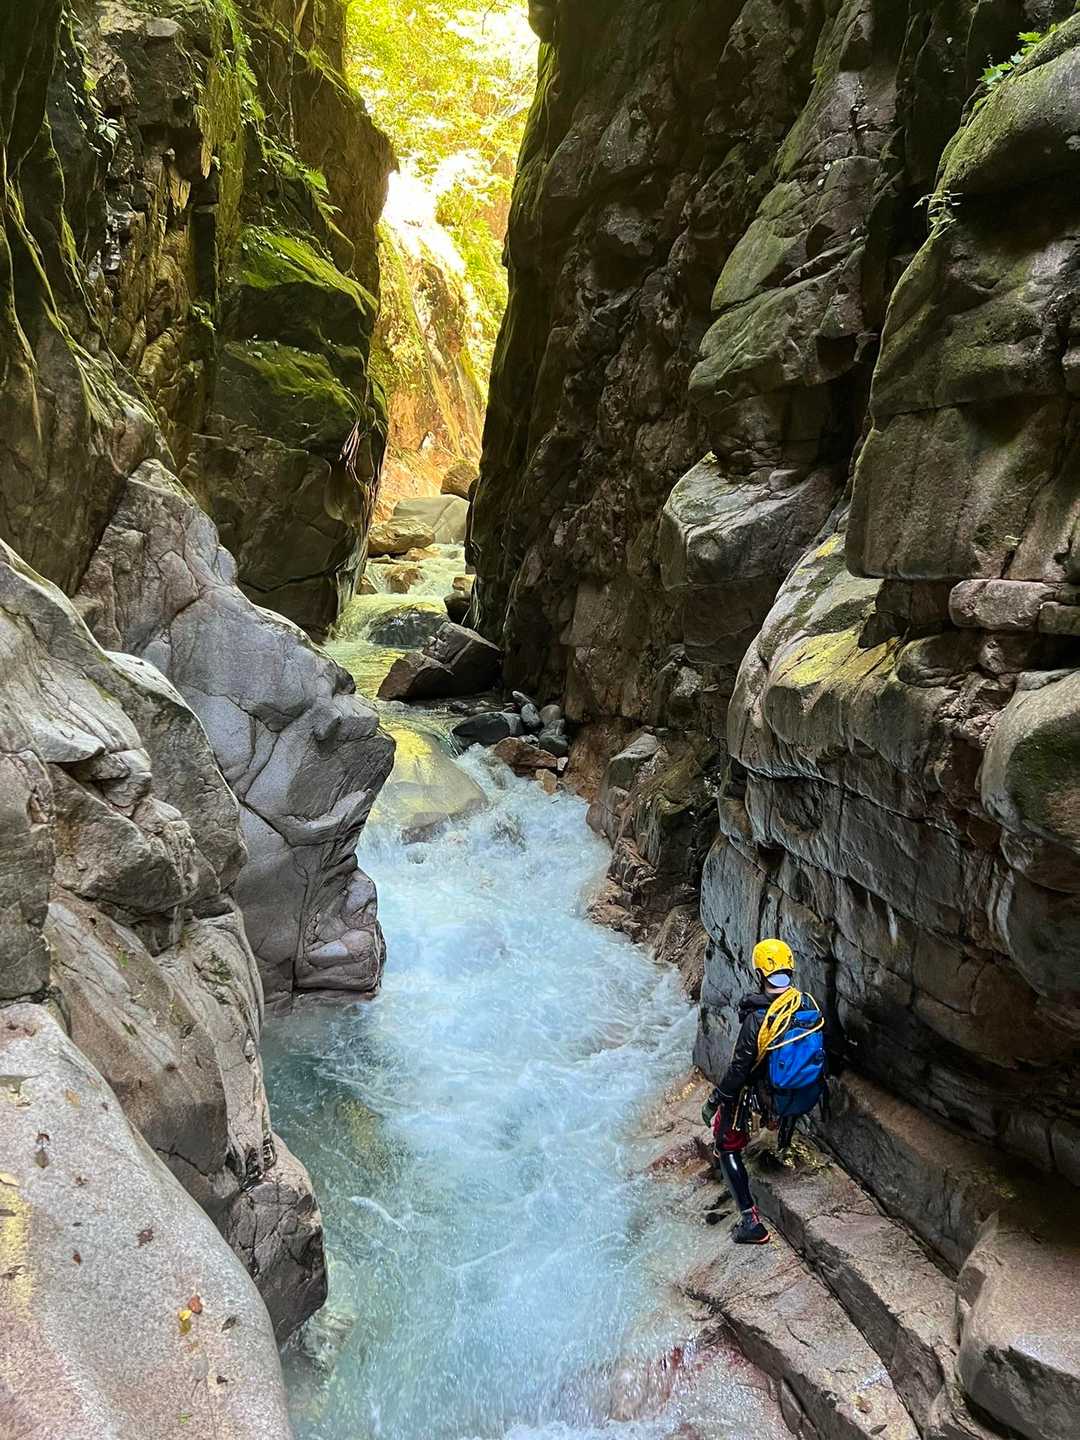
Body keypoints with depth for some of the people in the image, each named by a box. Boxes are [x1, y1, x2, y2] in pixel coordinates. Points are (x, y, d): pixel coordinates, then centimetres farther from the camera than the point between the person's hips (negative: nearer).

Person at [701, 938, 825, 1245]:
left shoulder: (757, 1019, -29)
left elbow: (739, 1068, -22)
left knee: (728, 1146, 11)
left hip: (770, 1098, -6)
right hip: (808, 1097, 6)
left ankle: (751, 1221, 2)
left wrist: (716, 1100, -7)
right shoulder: (809, 1004, -12)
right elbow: (819, 1046, 4)